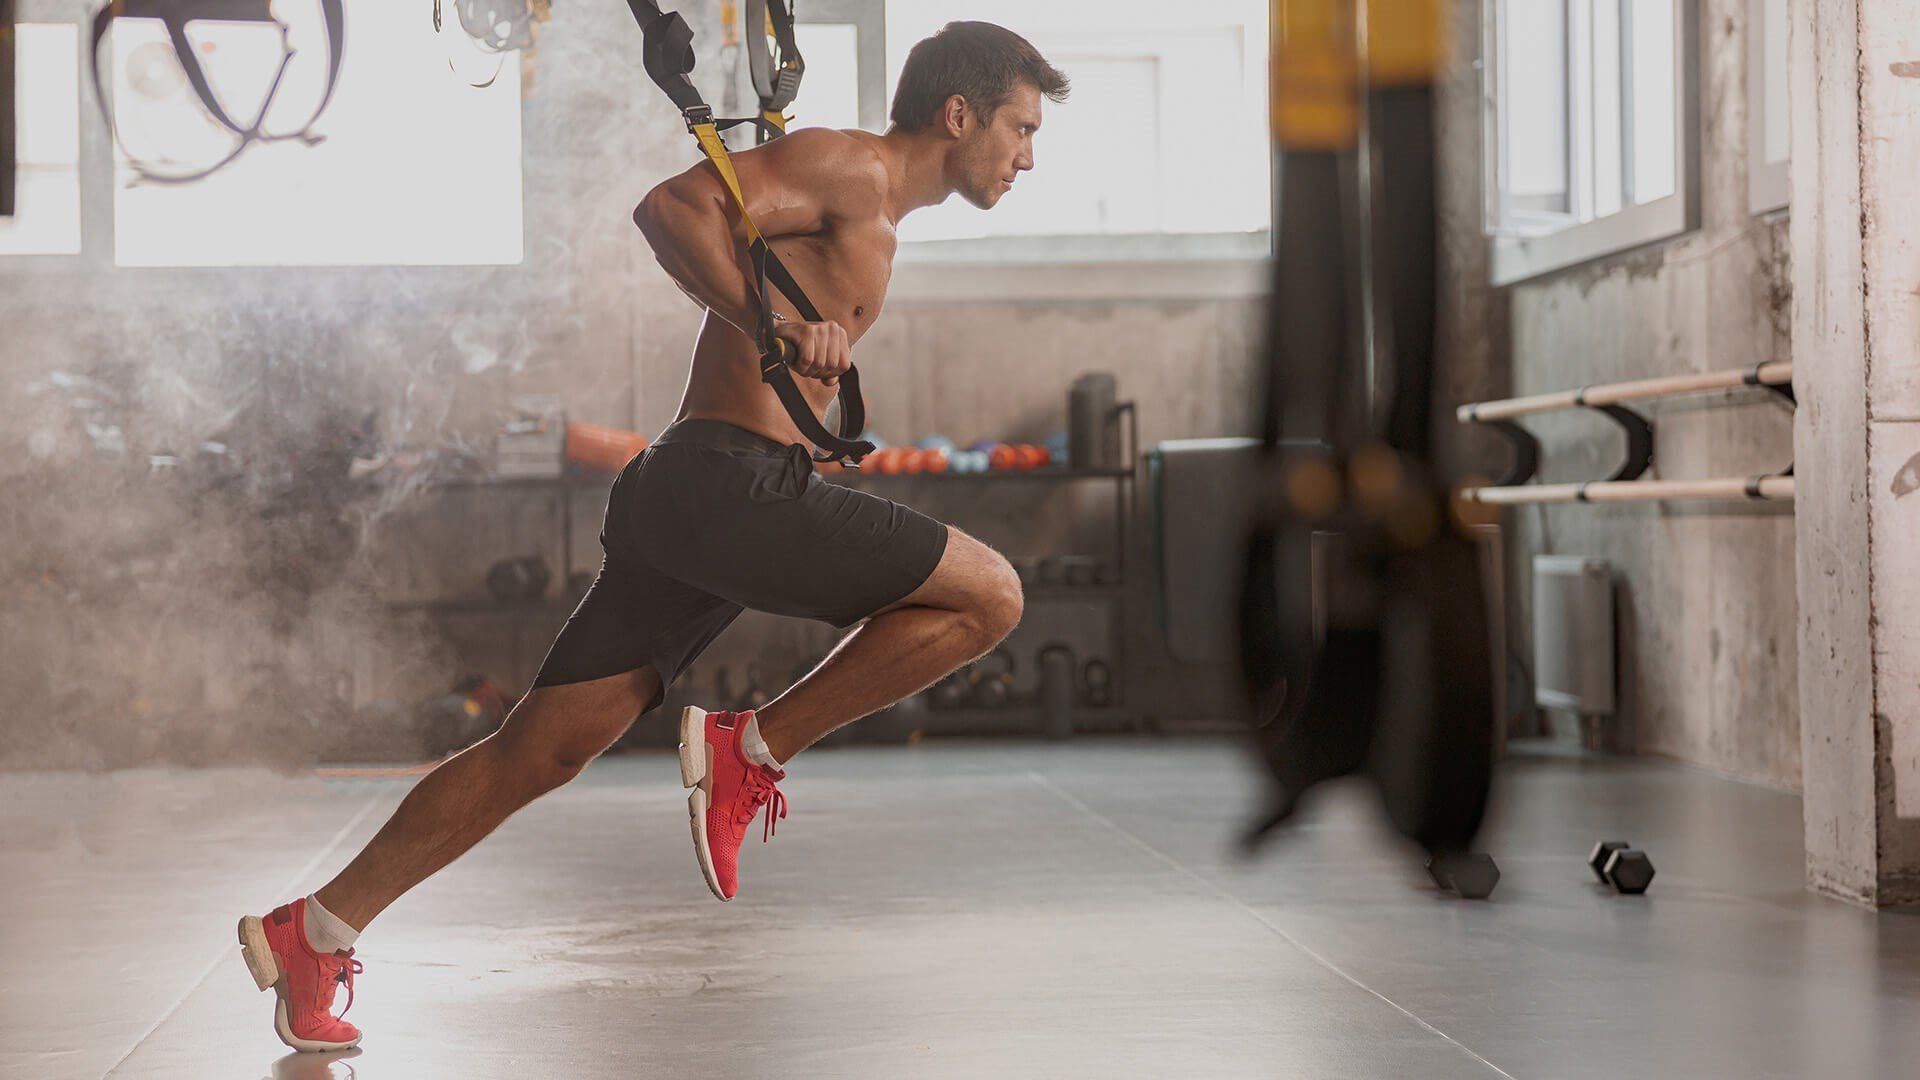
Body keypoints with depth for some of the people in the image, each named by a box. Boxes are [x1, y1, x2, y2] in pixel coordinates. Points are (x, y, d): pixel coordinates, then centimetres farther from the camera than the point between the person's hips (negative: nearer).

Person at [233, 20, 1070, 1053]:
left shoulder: (865, 214, 25)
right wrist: (773, 328, -21)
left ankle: (312, 931, 12)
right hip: (735, 482, -10)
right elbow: (674, 204, -16)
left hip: (680, 496, 10)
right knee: (987, 594, -6)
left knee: (539, 751, 9)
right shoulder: (850, 167, -4)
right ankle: (752, 750, -4)